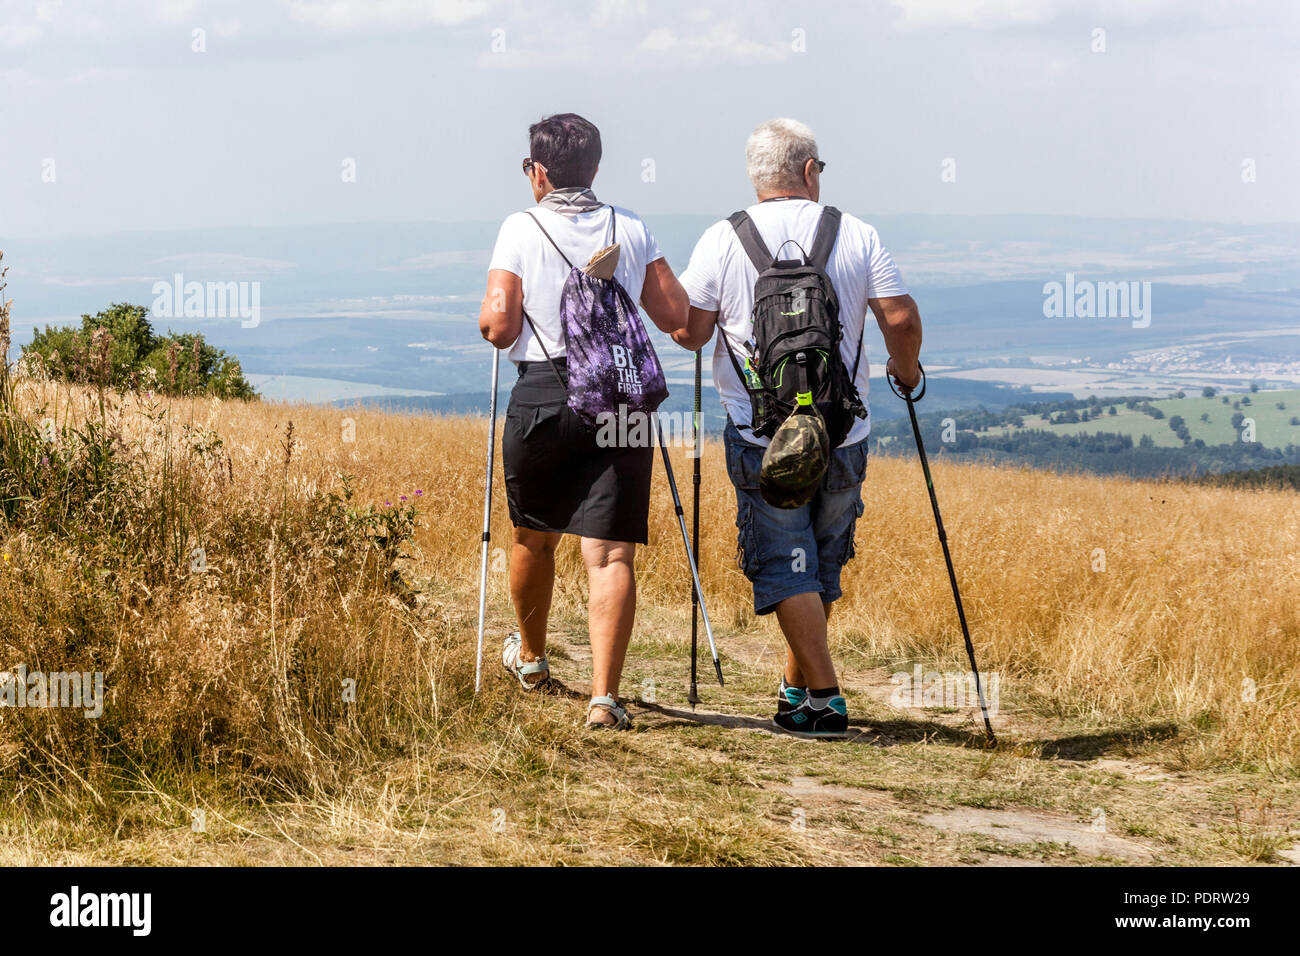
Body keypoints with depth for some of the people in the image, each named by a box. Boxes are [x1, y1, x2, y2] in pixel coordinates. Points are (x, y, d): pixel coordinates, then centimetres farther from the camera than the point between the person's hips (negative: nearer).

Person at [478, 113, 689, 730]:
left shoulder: (521, 229, -2)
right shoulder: (632, 229, 7)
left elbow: (499, 326, -8)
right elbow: (678, 317, 7)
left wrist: (487, 318, 15)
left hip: (543, 396, -1)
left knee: (534, 536, 21)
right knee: (610, 553, -4)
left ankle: (530, 657, 42)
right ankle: (604, 696, -16)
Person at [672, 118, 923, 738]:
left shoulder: (721, 242, -3)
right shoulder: (857, 236, -1)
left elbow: (688, 332, -3)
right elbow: (901, 318, -5)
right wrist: (906, 370, 14)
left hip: (764, 437, -2)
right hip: (842, 434, 2)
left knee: (785, 570, 2)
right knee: (822, 569, 17)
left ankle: (824, 698, -7)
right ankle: (796, 687, 26)